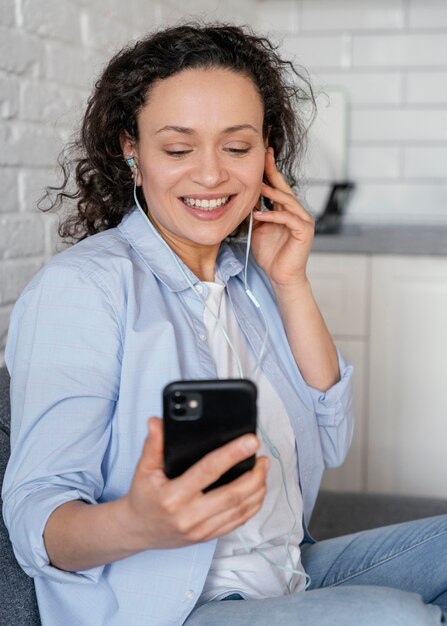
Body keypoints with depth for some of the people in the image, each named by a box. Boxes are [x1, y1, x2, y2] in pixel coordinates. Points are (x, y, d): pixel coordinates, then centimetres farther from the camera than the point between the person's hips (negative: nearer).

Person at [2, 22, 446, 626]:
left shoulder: (250, 273, 9)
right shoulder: (79, 288, -14)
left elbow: (329, 445, 5)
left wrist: (289, 283, -3)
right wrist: (133, 525, -43)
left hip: (292, 575, 8)